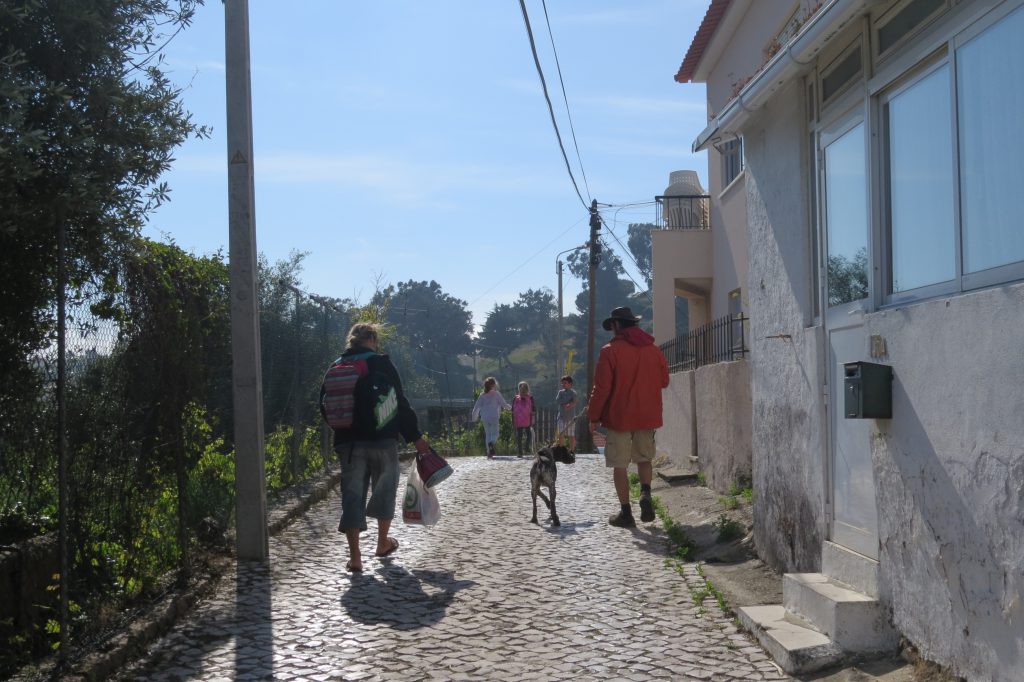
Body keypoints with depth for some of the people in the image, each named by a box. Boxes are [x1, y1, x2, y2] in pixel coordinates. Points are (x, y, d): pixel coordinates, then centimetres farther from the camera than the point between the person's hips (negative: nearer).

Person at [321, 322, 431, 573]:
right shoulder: (382, 363, -5)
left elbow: (325, 406, 10)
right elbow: (400, 403, -7)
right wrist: (415, 436, -1)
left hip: (349, 442, 3)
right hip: (383, 439, -2)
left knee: (352, 495, 2)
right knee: (384, 489, 17)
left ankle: (355, 556, -7)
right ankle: (383, 543, 30)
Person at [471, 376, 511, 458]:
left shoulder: (482, 395, 6)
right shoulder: (496, 394, -3)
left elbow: (476, 407, 6)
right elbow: (503, 404, -1)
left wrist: (474, 417, 17)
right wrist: (510, 407, 20)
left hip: (484, 418, 3)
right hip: (494, 417, -3)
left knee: (487, 434, 12)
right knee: (494, 433, 3)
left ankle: (489, 453, 7)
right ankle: (491, 444, -30)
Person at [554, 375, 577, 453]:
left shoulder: (573, 392, 1)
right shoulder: (561, 392, 13)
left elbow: (574, 403, -14)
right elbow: (557, 401, -2)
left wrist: (569, 406, -32)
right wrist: (567, 400, -9)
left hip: (570, 417, -3)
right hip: (561, 417, 3)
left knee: (571, 436, 0)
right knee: (561, 435, -1)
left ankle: (571, 451, 7)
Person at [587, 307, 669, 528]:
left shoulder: (611, 350, -11)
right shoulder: (654, 350, 3)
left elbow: (602, 387, -11)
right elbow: (664, 381, 14)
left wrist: (594, 416, -2)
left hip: (619, 416, -4)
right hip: (647, 415, 4)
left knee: (619, 465, 4)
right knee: (644, 457, 20)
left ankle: (625, 512, 4)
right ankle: (645, 493, -4)